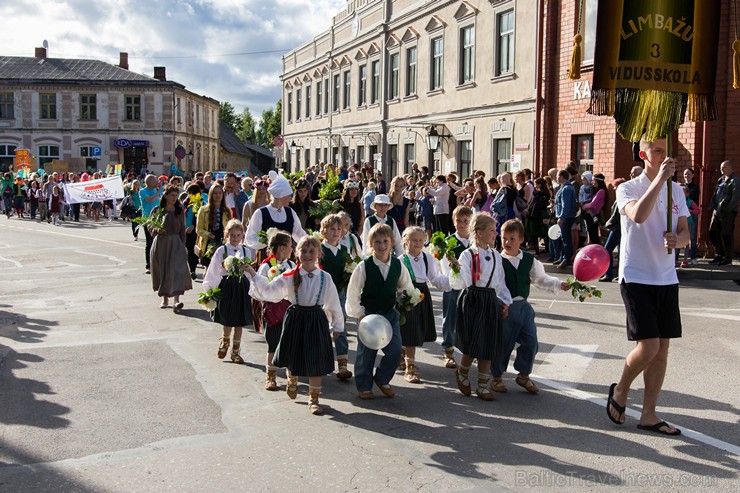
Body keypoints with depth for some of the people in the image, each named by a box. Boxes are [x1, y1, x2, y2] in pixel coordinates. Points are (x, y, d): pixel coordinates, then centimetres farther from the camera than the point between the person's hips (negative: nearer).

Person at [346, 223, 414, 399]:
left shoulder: (398, 265, -3)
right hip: (368, 314, -3)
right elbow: (352, 293, -8)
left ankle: (382, 379, 24)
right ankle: (364, 386, 25)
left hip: (390, 313, 3)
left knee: (395, 351, -2)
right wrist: (359, 314, -8)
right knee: (366, 352, 5)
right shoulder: (364, 267, -13)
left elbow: (407, 287, 13)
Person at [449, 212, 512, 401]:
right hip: (472, 300, -5)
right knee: (472, 345, -6)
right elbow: (458, 284, -12)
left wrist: (505, 302, 11)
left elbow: (501, 282, 17)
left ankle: (483, 386, 17)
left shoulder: (496, 255, 9)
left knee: (488, 345, 6)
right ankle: (462, 373, 25)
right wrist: (456, 268, -29)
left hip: (491, 301, 5)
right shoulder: (468, 255, -8)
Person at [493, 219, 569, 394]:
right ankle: (497, 377, 22)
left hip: (523, 306, 4)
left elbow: (541, 279, 8)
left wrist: (559, 285, -4)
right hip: (504, 307, -4)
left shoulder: (530, 260, 4)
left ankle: (523, 375, 25)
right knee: (502, 343, 4)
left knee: (530, 341, 5)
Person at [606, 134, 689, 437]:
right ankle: (620, 390, 16)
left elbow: (685, 232, 13)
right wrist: (659, 179, -28)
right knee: (648, 346, -13)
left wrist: (677, 240, -10)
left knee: (662, 348, 7)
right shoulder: (628, 189, -6)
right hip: (637, 277, -6)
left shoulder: (677, 191, 11)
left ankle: (648, 414, 17)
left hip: (666, 278, 6)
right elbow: (638, 215, -27)